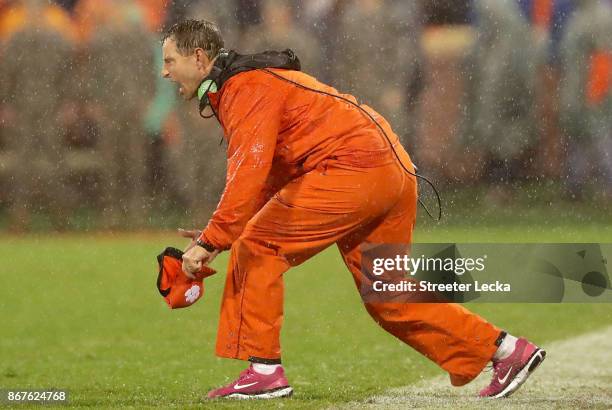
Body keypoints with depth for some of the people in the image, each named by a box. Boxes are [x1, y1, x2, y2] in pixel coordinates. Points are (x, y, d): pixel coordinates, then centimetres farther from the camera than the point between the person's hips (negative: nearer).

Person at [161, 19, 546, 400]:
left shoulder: (247, 88, -9)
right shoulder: (245, 85, 23)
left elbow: (249, 173, -23)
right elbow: (268, 178, 24)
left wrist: (212, 240, -25)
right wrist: (220, 233, 12)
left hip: (353, 167, -10)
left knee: (258, 248, -8)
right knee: (387, 294, 15)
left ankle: (264, 370, -8)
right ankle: (506, 350, 18)